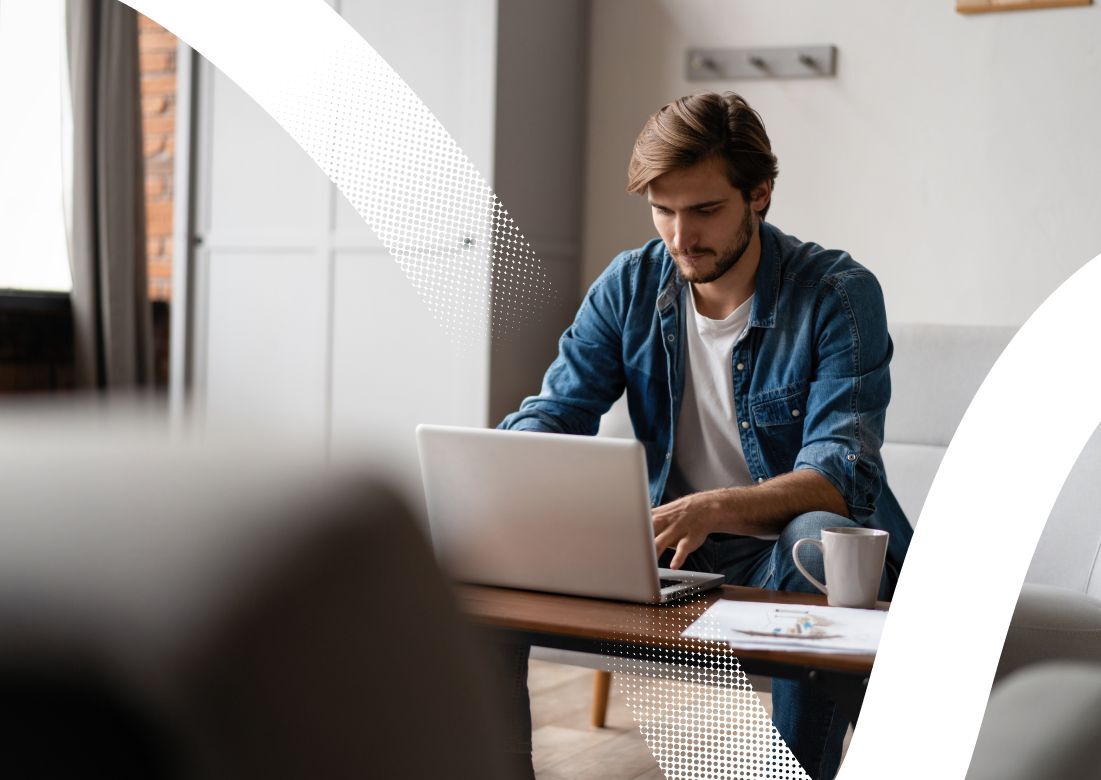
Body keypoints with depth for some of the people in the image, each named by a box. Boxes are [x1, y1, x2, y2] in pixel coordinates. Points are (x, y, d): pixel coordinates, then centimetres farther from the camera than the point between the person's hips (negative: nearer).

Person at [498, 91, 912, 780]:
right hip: (672, 547, 4)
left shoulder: (839, 294, -13)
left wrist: (713, 509, -42)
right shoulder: (630, 285, 1)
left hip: (789, 553, -3)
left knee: (822, 536, -38)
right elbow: (552, 414, 0)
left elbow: (841, 473, -24)